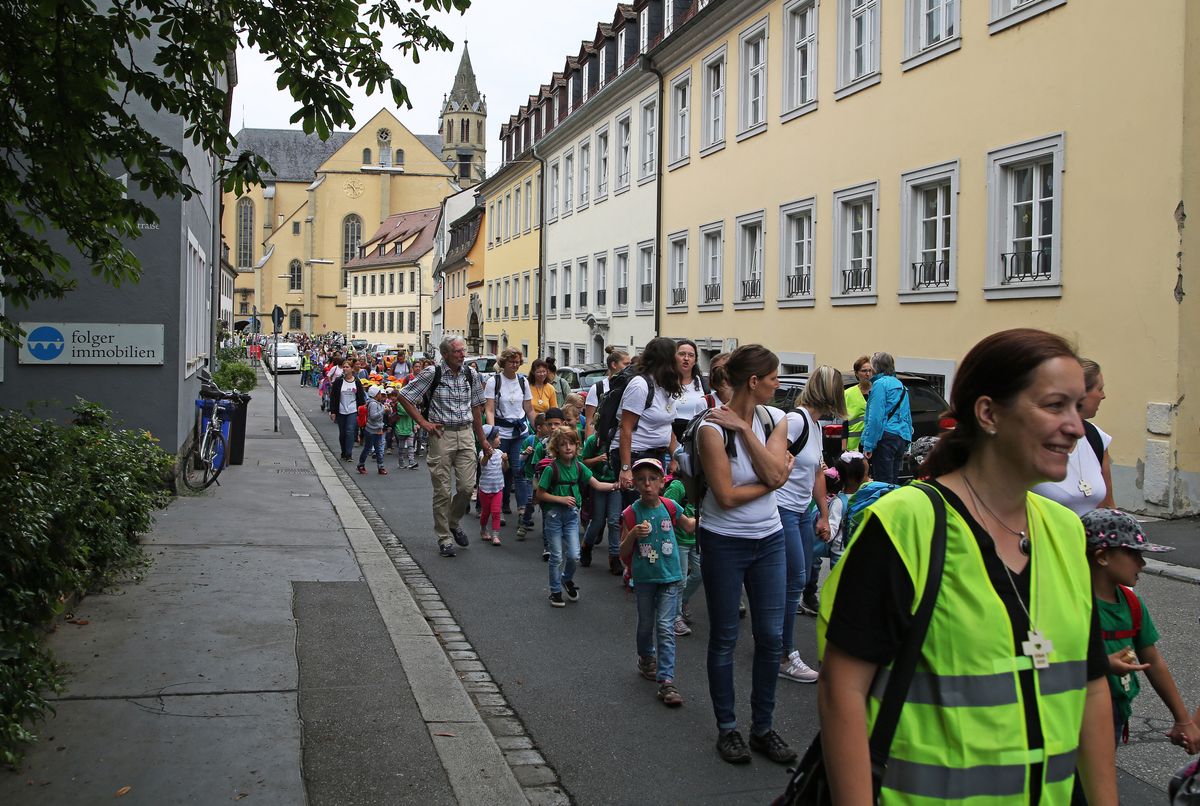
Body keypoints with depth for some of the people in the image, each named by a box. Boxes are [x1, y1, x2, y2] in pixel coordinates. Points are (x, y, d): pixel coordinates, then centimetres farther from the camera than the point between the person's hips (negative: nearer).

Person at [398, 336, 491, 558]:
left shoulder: (471, 374, 6)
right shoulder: (432, 373, -7)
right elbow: (404, 397, -2)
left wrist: (482, 440, 16)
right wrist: (423, 423, -6)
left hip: (465, 433, 4)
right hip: (441, 434, -4)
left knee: (467, 486, 1)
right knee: (442, 490, 0)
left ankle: (453, 523, 28)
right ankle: (444, 538, 12)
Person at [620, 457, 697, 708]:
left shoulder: (669, 507, -4)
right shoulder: (631, 514, -10)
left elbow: (689, 525, 17)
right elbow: (623, 553, -9)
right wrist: (633, 534, -25)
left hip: (669, 577, 0)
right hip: (644, 578, 0)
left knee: (665, 628, -7)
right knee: (646, 624, 17)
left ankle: (666, 681, -7)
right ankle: (646, 657, 46)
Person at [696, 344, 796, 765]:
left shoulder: (774, 419, 1)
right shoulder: (713, 428, -15)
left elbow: (775, 472, -14)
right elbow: (727, 495, -19)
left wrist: (744, 428, -18)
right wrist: (771, 482, -10)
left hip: (769, 539, 5)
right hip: (724, 542, -5)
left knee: (771, 637, 8)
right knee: (725, 638, 8)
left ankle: (763, 728, 23)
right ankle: (727, 728, 22)